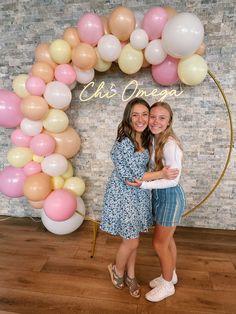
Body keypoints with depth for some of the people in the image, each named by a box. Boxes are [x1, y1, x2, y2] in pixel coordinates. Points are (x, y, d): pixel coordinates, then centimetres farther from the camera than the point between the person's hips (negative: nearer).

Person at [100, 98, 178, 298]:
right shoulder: (123, 143, -23)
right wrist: (161, 174, -20)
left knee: (132, 238, 19)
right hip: (123, 195, -7)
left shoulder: (144, 139, 2)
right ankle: (118, 270, 39)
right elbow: (133, 176, -21)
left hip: (139, 194, 7)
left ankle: (130, 275, 42)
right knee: (131, 241, 7)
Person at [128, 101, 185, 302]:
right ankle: (171, 275, 45)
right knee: (167, 240, 22)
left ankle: (167, 285, 32)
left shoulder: (170, 144, -24)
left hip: (170, 196, -8)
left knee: (159, 243, 7)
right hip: (161, 195, 8)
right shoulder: (154, 140, 1)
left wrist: (144, 184, -27)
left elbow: (173, 180, -24)